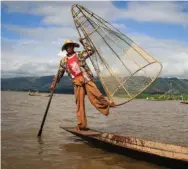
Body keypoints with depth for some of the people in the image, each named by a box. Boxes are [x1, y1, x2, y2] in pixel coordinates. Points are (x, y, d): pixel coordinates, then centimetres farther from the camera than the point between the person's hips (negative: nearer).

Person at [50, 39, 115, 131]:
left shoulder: (80, 55, 8)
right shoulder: (63, 61, 14)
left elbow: (91, 51, -1)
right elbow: (59, 73, 20)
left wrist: (83, 42, -1)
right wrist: (54, 83, 18)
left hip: (86, 78, -2)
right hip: (77, 82, 3)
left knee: (94, 95, -19)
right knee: (79, 102, 2)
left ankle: (106, 104, 8)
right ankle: (81, 124, 7)